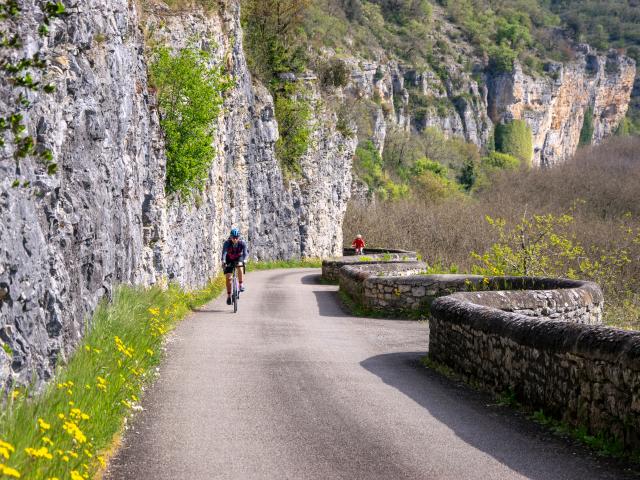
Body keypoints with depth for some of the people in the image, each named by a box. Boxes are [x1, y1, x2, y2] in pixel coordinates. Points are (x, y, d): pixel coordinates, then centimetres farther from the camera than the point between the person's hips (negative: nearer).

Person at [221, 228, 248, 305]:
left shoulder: (242, 243, -24)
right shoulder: (227, 243, -26)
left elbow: (245, 253, -36)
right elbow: (224, 252, -39)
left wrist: (244, 260, -56)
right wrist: (223, 261, -57)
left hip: (238, 259, 0)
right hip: (229, 260, 0)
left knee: (239, 267, -35)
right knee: (228, 278, -8)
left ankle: (241, 284, -20)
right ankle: (229, 296, 3)